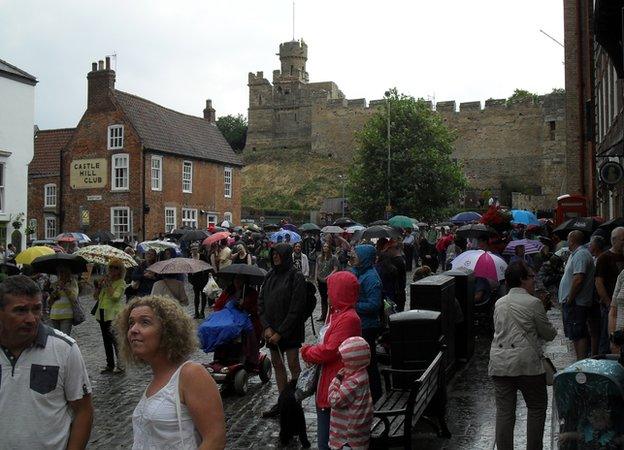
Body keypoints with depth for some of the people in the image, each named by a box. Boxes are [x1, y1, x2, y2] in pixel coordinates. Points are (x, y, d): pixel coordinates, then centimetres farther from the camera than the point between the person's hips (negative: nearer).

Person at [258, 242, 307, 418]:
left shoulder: (296, 277, -11)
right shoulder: (270, 275, 7)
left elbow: (296, 309, -15)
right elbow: (261, 302, 8)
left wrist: (280, 332, -15)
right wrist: (267, 327, -5)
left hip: (290, 330, -6)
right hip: (272, 330, 6)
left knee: (293, 365, -1)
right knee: (277, 364, 12)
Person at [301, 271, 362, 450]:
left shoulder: (348, 319, -22)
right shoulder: (338, 313, 12)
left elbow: (330, 351, -23)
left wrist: (306, 352, -8)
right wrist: (311, 351, -2)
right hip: (327, 377, 10)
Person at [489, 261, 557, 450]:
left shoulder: (499, 303, 10)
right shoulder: (533, 303, -7)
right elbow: (549, 334, 1)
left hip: (499, 364, 5)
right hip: (526, 363, -5)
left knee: (504, 411, 8)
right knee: (537, 408, 13)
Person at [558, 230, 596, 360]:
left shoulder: (580, 255, -16)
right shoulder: (576, 254, 18)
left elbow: (578, 279, -25)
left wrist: (569, 298, -19)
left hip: (576, 304, -11)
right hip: (572, 302, 11)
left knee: (579, 335, -9)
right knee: (576, 334, 15)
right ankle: (579, 360, 22)